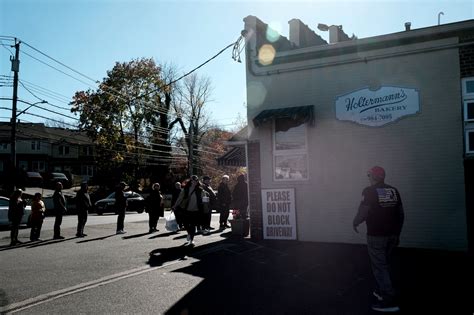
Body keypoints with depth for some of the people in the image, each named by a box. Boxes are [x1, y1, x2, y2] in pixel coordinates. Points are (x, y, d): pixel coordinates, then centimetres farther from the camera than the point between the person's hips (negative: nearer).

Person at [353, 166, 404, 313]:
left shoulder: (370, 191, -11)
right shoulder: (393, 190, 7)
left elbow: (363, 212, -17)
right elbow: (401, 214, 10)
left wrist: (355, 222, 3)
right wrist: (397, 234, 19)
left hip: (376, 235, -7)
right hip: (392, 234, 7)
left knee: (379, 267, 0)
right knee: (384, 264, 21)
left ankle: (389, 301, 0)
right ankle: (381, 291, 33)